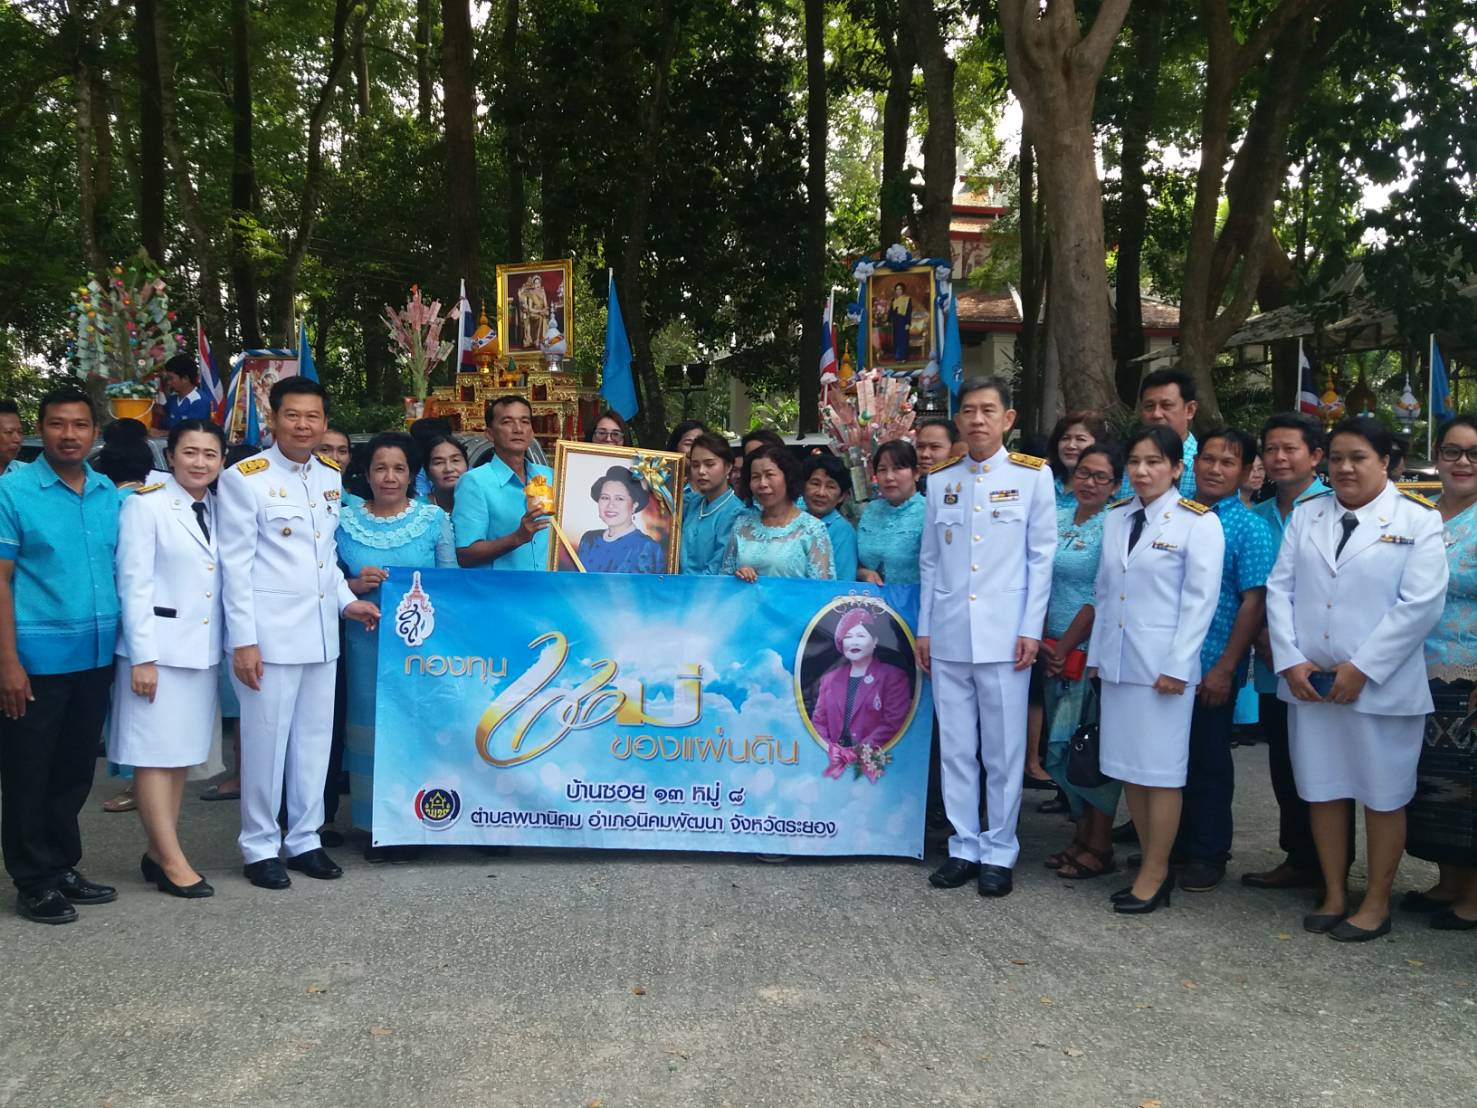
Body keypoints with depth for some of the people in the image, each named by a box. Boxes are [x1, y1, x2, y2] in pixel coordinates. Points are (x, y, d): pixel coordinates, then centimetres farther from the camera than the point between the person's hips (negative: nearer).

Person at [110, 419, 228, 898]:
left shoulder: (217, 511, 10)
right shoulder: (145, 505, -7)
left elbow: (227, 581, 10)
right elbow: (134, 584, -11)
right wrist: (142, 657, -15)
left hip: (202, 649, 6)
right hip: (158, 647, -6)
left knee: (184, 752, 10)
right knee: (155, 753, -2)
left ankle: (158, 852, 19)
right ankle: (172, 862, 2)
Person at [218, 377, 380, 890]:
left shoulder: (330, 479, 11)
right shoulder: (244, 478, -7)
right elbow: (236, 564, -9)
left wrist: (346, 599, 6)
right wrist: (243, 640, -13)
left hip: (320, 632, 6)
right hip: (269, 633, -6)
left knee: (315, 738, 11)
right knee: (266, 741, 1)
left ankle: (304, 839, 24)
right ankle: (260, 846, 16)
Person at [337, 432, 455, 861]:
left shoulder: (435, 518, 4)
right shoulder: (345, 521, 6)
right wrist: (355, 585, -12)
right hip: (367, 644, 1)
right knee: (372, 726, 2)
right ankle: (377, 824, 13)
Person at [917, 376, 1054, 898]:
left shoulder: (1033, 476, 0)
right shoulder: (940, 482, 9)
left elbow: (1041, 557, 0)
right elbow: (930, 562, 13)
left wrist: (1030, 630, -6)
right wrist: (924, 629, 9)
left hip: (1004, 635, -3)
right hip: (948, 636, 3)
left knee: (1004, 751, 3)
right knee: (955, 749, 8)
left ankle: (999, 852, 16)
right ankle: (963, 848, 20)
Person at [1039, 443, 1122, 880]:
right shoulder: (1056, 518, 10)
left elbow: (1102, 598, -12)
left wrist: (1065, 647, -9)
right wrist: (1043, 641, 2)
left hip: (1093, 652, -6)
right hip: (1055, 652, 6)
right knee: (1062, 746, 11)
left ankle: (1099, 847, 11)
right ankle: (1082, 835, 23)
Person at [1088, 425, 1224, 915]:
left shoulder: (1198, 522, -6)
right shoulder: (1115, 519, 11)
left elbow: (1200, 599, -9)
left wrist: (1177, 667, -13)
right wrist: (1097, 653, 10)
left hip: (1163, 665, -6)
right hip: (1117, 662, 6)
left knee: (1161, 769, 0)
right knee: (1127, 767, 9)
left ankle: (1154, 875, 10)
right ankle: (1152, 864, 21)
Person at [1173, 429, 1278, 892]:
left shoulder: (1250, 528, -7)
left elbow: (1254, 602, -11)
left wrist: (1226, 667, -16)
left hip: (1211, 668, -4)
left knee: (1208, 762, 7)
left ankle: (1207, 855, 21)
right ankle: (1172, 845, 28)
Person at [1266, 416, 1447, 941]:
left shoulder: (1417, 519, -3)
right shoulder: (1306, 515, 9)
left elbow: (1421, 603, -11)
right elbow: (1280, 588, 4)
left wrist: (1361, 669, -15)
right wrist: (1291, 661, -7)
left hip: (1382, 687, -4)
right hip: (1309, 683, 4)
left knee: (1383, 796, 6)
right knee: (1322, 790, 11)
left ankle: (1376, 904, 20)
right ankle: (1334, 895, 25)